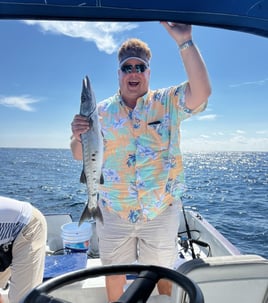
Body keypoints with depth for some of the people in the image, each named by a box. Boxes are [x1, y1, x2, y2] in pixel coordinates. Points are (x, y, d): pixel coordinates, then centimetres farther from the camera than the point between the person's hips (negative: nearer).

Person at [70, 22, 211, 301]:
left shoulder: (168, 103, -4)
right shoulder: (102, 111, 0)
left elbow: (201, 92, -22)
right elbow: (80, 156, 3)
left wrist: (184, 42, -26)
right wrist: (78, 136, -19)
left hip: (161, 212, -1)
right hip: (113, 212, 2)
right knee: (114, 273, 22)